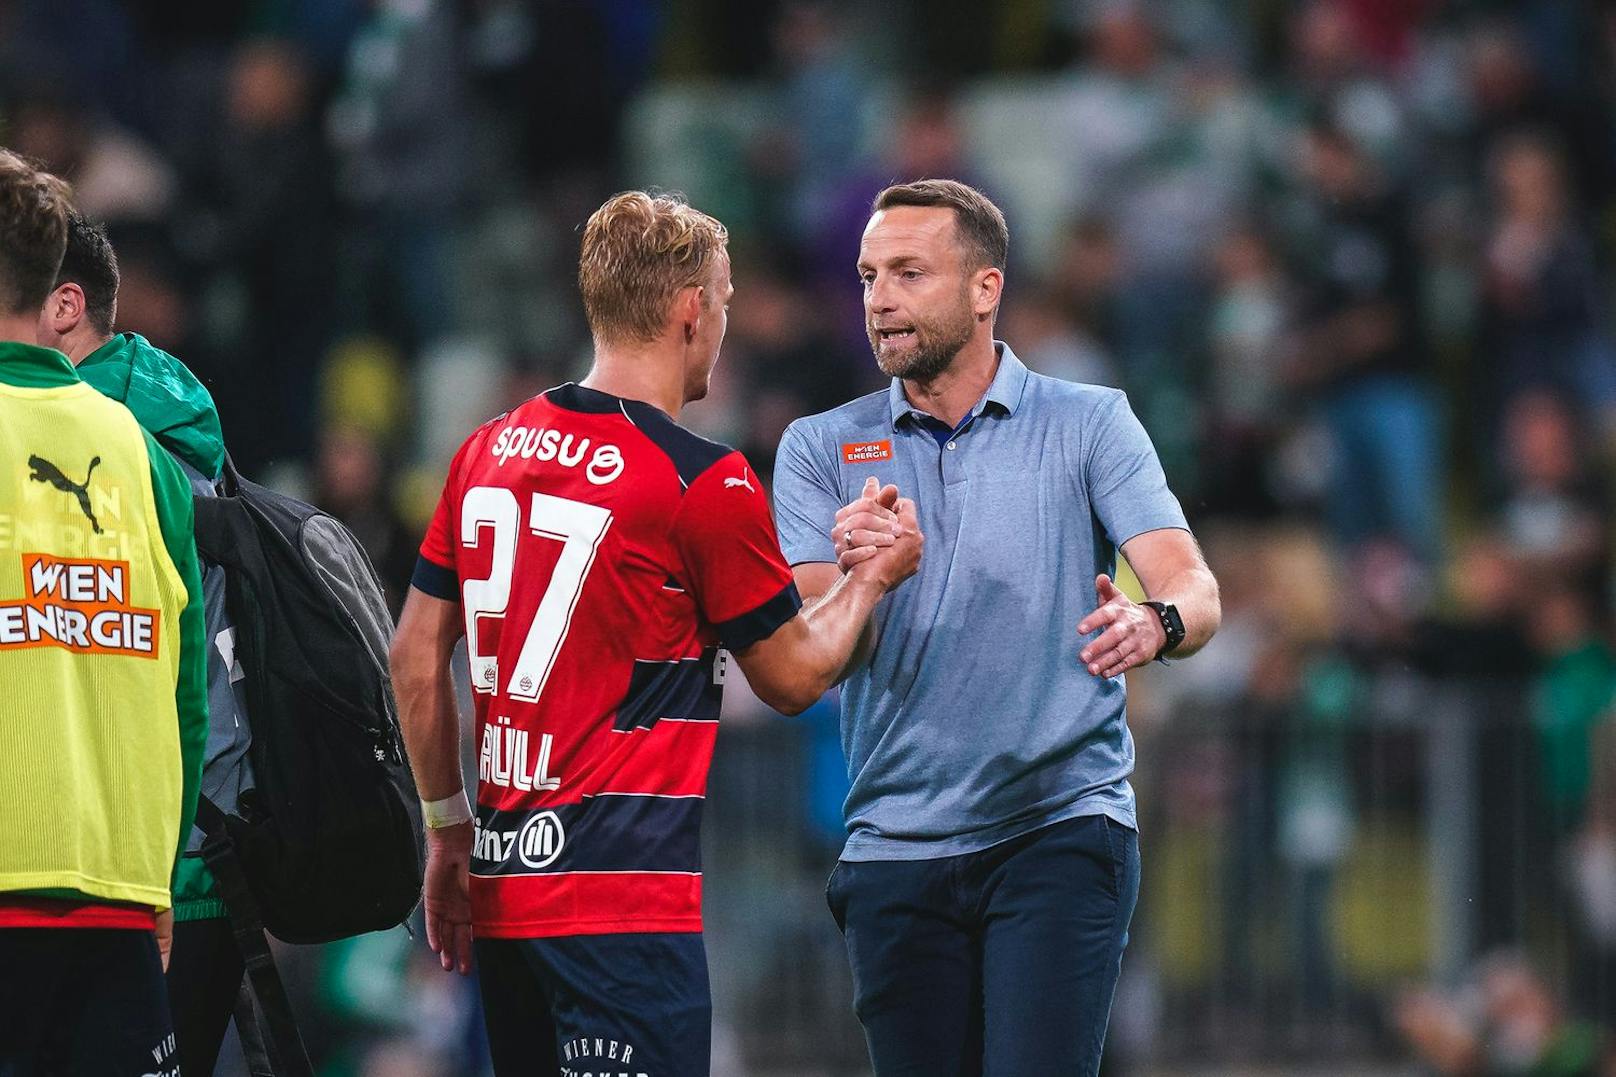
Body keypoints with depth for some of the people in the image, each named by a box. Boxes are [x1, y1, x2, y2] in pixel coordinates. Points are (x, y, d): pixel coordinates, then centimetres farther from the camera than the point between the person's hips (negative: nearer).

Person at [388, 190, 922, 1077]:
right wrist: (874, 574, 20)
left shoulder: (487, 452, 9)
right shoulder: (705, 482, -10)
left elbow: (416, 655, 13)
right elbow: (793, 676, 3)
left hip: (502, 885, 7)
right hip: (621, 895, -7)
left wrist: (447, 825, 22)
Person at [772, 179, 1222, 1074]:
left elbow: (1192, 590, -7)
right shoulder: (821, 449, 8)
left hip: (1062, 826, -2)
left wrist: (1154, 625, -31)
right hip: (896, 839, 3)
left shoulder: (1089, 424, 4)